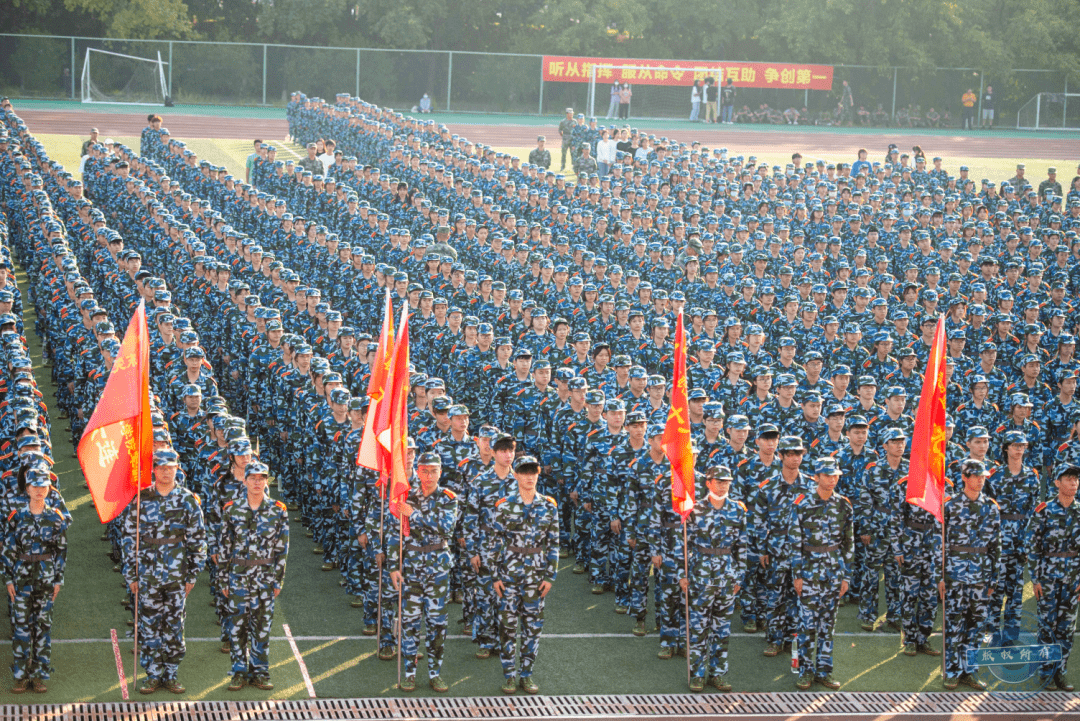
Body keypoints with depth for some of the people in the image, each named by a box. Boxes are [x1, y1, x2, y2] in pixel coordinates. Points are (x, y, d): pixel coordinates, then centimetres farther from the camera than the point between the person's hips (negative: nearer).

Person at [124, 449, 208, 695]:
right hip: (148, 573, 0)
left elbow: (198, 540, 5)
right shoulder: (141, 499, 3)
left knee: (175, 625, 4)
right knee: (149, 624, 1)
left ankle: (170, 675, 13)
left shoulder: (188, 500, 3)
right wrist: (131, 574, 1)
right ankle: (153, 675, 9)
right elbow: (130, 537, 5)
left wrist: (192, 575, 1)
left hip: (177, 574, 0)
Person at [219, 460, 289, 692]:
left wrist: (278, 580, 0)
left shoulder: (278, 511, 1)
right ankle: (240, 671, 10)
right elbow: (224, 546, 5)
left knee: (262, 625, 4)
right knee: (237, 624, 1)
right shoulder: (231, 509, 2)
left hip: (265, 575, 0)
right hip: (238, 574, 0)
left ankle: (260, 672, 13)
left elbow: (282, 548, 4)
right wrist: (224, 579, 2)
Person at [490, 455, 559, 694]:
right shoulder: (504, 505, -2)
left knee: (533, 622, 5)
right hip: (509, 569, -2)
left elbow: (553, 543, 5)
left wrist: (550, 575, 0)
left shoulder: (548, 506, 3)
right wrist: (495, 575, -5)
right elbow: (495, 541, -1)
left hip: (536, 572, 2)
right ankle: (510, 674, 10)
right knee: (508, 622, 0)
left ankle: (527, 673, 15)